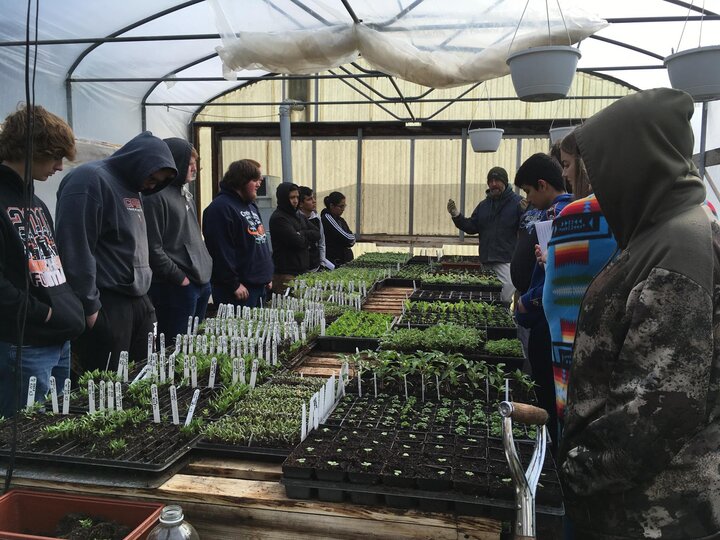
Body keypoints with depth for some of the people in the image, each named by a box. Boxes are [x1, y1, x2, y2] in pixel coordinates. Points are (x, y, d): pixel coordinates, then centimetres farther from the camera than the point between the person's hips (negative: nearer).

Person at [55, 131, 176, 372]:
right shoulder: (89, 180, -13)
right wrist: (89, 306, -17)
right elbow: (76, 250, -19)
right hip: (106, 306, -9)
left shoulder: (130, 187, 15)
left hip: (138, 302, 9)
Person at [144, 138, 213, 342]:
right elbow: (154, 249, -18)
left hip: (201, 282, 9)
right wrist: (180, 278, -14)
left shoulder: (185, 194, 17)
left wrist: (206, 267, 14)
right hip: (177, 288, -9)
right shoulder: (156, 196, -12)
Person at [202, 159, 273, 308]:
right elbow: (221, 250, -20)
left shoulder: (251, 205, 19)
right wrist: (234, 284, -20)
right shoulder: (221, 207, -13)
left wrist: (267, 275, 20)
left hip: (259, 284, 10)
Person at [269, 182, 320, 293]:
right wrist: (308, 238, 4)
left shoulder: (300, 217, 19)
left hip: (303, 270, 8)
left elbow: (317, 234, 9)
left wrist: (302, 234, -6)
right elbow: (297, 241, -16)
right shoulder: (278, 218, -8)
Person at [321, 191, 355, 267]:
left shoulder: (341, 220, 15)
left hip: (345, 260, 8)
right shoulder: (326, 219, -11)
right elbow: (346, 237, -16)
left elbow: (352, 239, 13)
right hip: (333, 261, -8)